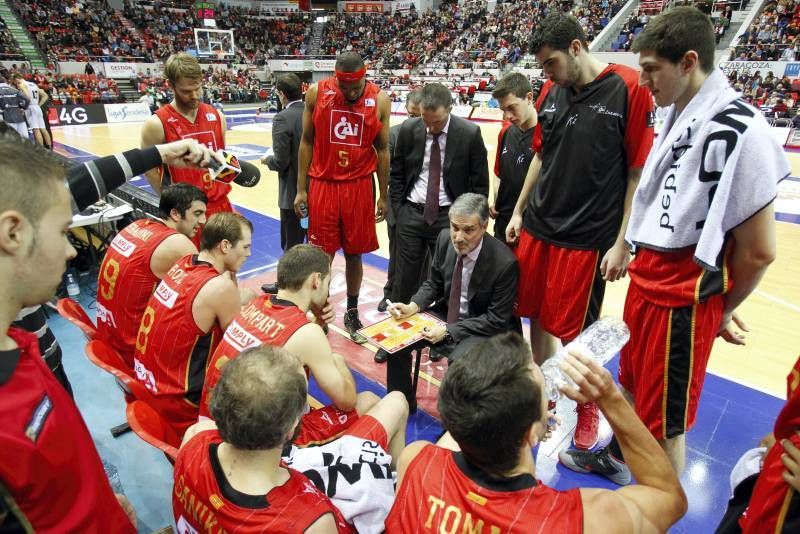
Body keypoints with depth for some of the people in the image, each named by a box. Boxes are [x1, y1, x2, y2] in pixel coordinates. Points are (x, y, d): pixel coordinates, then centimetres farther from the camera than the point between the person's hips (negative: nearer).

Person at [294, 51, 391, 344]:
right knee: (321, 254, 4)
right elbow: (307, 142, 3)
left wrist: (383, 195, 4)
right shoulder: (316, 93, -3)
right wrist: (301, 189, 1)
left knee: (354, 253, 10)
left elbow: (382, 149, 4)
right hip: (323, 185, 0)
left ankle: (352, 314, 28)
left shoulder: (380, 100, -3)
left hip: (360, 187, 1)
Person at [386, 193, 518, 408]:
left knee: (459, 361, -32)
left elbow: (497, 320, -18)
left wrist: (449, 331, -23)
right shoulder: (445, 239, -10)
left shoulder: (505, 262, -26)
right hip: (447, 313, 6)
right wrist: (413, 306, -14)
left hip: (483, 328, -5)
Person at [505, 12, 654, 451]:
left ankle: (587, 406, 32)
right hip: (537, 228, 5)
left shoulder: (627, 89, -10)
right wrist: (519, 210, 14)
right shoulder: (551, 93, 7)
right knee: (537, 315, 15)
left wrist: (622, 241, -12)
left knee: (577, 331, 6)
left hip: (587, 237, -5)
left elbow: (639, 171, -10)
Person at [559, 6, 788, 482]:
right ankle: (616, 457, 51)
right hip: (647, 280, 8)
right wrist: (637, 256, 6)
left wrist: (721, 308, -1)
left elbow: (758, 250, -16)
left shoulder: (735, 129, -21)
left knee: (666, 423, 9)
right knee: (633, 383, 26)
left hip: (683, 298, -8)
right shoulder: (680, 113, 7)